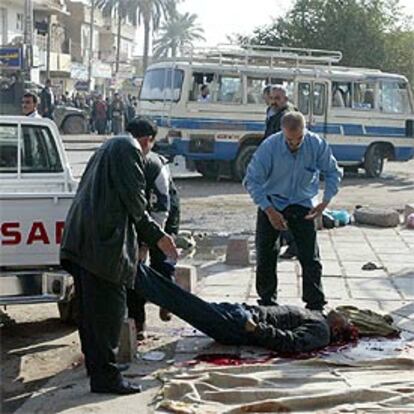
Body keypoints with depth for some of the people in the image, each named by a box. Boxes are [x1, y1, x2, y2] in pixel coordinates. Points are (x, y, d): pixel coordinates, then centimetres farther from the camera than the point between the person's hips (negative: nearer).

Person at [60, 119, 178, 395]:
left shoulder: (108, 149, 28)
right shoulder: (130, 149, -3)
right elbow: (134, 198, -11)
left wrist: (156, 236, 31)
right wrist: (152, 232, 8)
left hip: (82, 241, 10)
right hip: (105, 240, -10)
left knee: (91, 308, 16)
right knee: (108, 307, -5)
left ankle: (96, 365, 27)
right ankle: (105, 375, -2)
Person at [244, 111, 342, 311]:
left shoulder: (317, 145, -15)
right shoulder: (269, 147, -20)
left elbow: (333, 172, 1)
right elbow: (252, 181, -15)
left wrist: (325, 201, -9)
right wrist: (269, 211, -20)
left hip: (303, 205, 1)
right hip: (272, 204, 0)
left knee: (310, 258, -4)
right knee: (266, 257, 3)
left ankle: (315, 305, 5)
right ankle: (267, 303, 17)